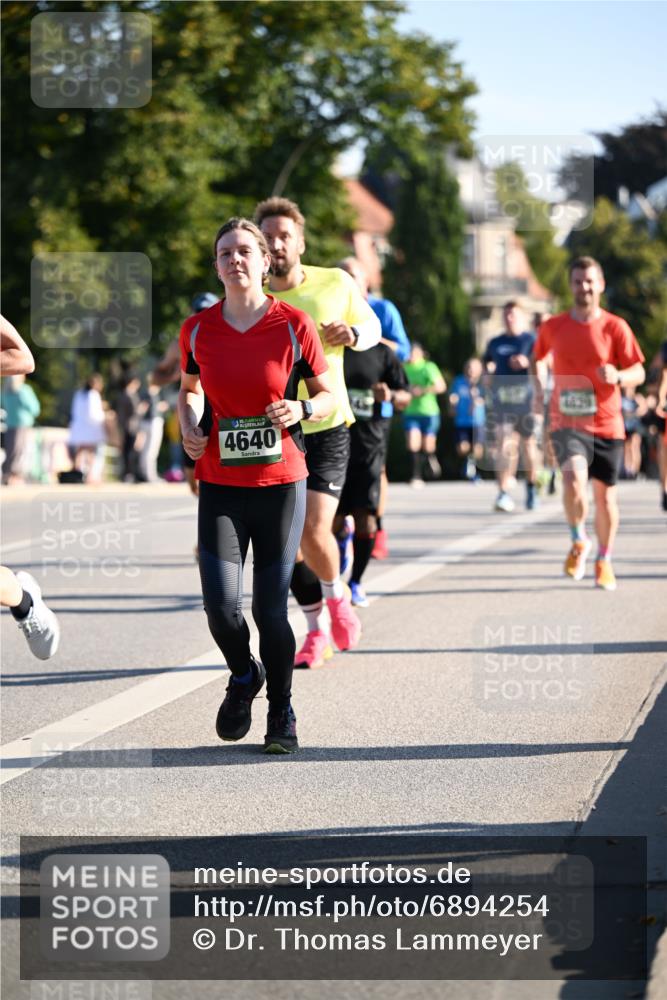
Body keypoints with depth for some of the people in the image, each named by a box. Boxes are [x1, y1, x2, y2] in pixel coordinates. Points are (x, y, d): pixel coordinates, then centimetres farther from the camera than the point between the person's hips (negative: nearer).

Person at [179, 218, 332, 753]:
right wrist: (189, 428, -1)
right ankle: (243, 676, 24)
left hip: (281, 483, -2)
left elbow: (329, 394, 5)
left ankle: (282, 716, 20)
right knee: (221, 606, -9)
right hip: (220, 484, 2)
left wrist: (301, 410, -16)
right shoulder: (198, 329, 2)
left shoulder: (293, 324, -4)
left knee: (272, 610, -1)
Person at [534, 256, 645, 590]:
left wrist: (618, 376, -23)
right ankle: (578, 543, -1)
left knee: (605, 495, 9)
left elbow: (639, 373, -2)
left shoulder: (615, 327, -2)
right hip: (567, 423, -1)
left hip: (606, 425, 1)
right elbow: (536, 359, 21)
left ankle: (604, 562, 28)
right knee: (574, 479, -25)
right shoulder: (553, 327, 3)